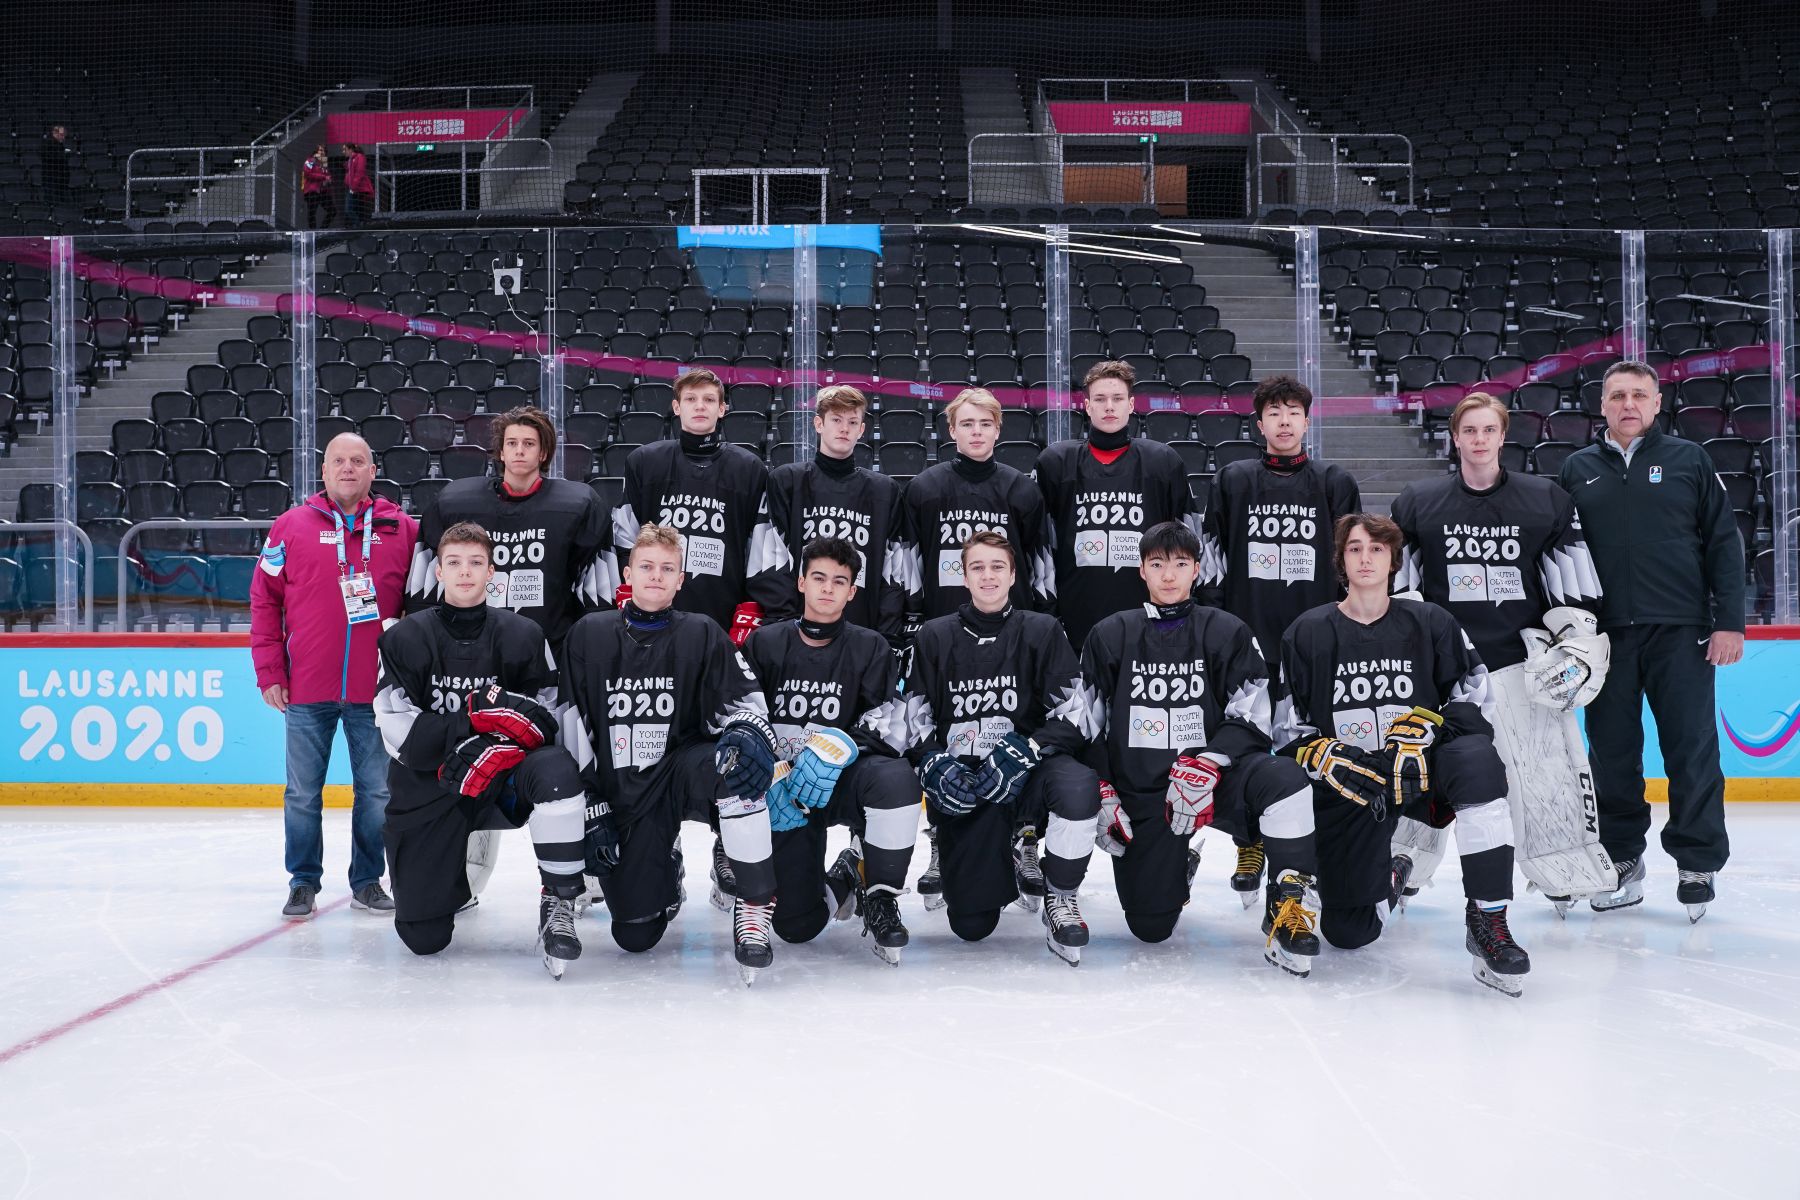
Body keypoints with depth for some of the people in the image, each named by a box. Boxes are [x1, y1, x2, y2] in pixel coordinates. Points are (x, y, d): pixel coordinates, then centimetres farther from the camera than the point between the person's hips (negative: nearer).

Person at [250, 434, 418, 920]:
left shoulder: (401, 529, 5)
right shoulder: (291, 527, 3)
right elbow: (264, 599, 4)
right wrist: (269, 672, -1)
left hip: (375, 690, 1)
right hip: (306, 690, 0)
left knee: (376, 791, 7)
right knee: (303, 794, 7)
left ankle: (368, 881, 20)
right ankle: (303, 882, 20)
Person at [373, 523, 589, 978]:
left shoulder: (522, 635, -1)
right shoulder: (405, 639, -3)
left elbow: (549, 718, -3)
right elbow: (399, 732, -12)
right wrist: (475, 718, -24)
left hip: (502, 779, 0)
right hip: (428, 791, 0)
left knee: (556, 768, -36)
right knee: (423, 937, -3)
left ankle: (559, 902, -23)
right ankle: (457, 876, 33)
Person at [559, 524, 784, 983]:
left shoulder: (701, 635, 1)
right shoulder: (589, 635, 3)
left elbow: (744, 703, -2)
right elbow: (574, 732, 4)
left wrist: (752, 734, -27)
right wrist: (591, 809, -2)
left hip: (682, 774, -1)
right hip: (620, 795, 1)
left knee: (734, 759, -38)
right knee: (634, 935, -10)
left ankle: (755, 902, -25)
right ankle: (664, 871, 27)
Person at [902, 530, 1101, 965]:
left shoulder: (1042, 632, 4)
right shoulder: (935, 637, 9)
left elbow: (1075, 715, -4)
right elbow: (914, 719, 9)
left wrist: (1026, 750, -20)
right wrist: (933, 762, -11)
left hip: (1027, 772, -1)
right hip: (961, 782, 1)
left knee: (1078, 785, -39)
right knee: (971, 924, -11)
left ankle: (1061, 898, -13)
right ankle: (1003, 867, 27)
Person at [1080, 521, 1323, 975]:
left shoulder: (1227, 632, 3)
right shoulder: (1110, 636, 6)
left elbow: (1251, 719, -4)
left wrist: (1207, 764, -20)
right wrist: (1101, 793, -2)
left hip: (1213, 781, -1)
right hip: (1138, 793, 1)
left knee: (1284, 778, -35)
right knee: (1150, 927, -8)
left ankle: (1287, 910, -25)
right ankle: (1174, 869, 27)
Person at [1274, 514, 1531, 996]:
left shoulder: (1430, 623, 3)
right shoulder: (1308, 633, 3)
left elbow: (1476, 698, -2)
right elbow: (1288, 730, 2)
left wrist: (1425, 728, -20)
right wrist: (1326, 758, -18)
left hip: (1420, 770, 0)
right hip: (1347, 787, 1)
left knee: (1476, 760, -37)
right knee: (1346, 930, -6)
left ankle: (1487, 920, -29)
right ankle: (1385, 879, 33)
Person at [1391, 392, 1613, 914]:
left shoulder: (1547, 500, 4)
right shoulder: (1418, 502, 4)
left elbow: (1576, 584, 6)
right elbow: (1395, 582, 8)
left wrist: (1580, 643, -2)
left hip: (1521, 657, 0)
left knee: (1548, 771, -4)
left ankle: (1577, 875, 9)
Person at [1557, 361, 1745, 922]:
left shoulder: (1688, 461, 5)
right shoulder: (1578, 470, 10)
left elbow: (1723, 543, 4)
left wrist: (1729, 621, -4)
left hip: (1680, 633, -2)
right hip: (1606, 635, 2)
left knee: (1691, 749, 0)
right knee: (1611, 752, 6)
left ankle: (1697, 863, 11)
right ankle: (1622, 859, 18)